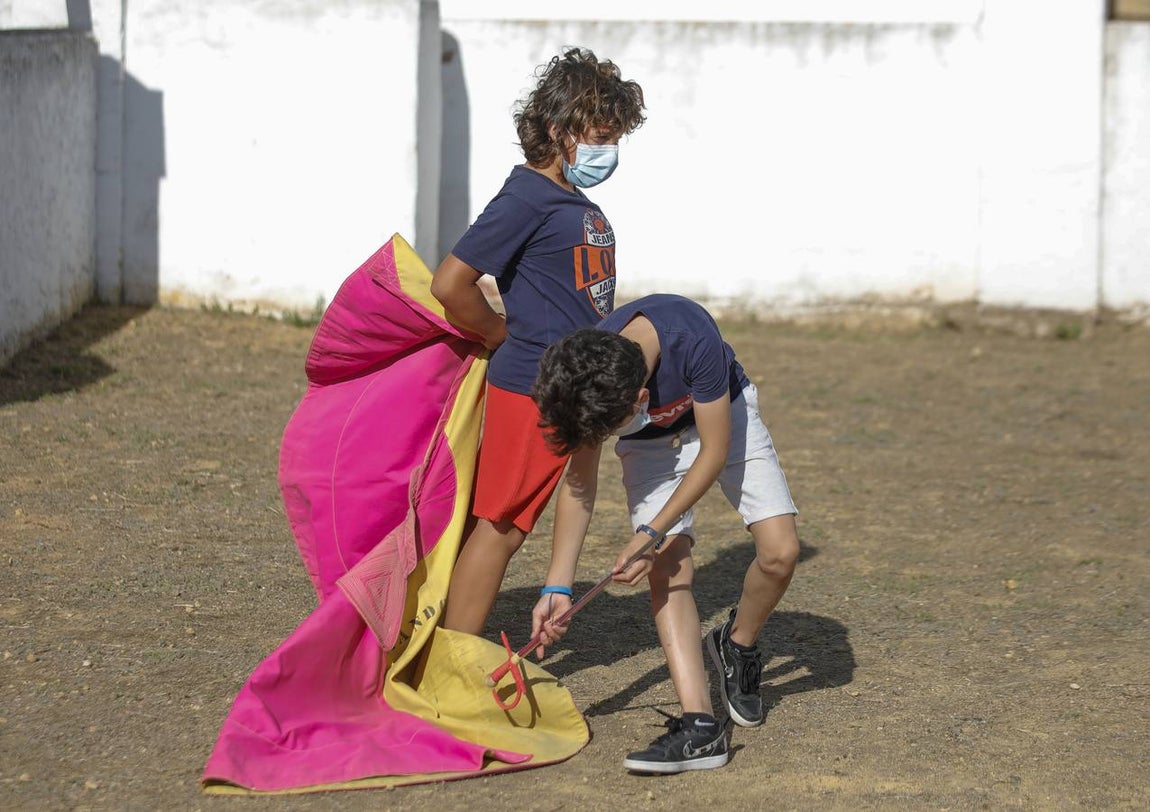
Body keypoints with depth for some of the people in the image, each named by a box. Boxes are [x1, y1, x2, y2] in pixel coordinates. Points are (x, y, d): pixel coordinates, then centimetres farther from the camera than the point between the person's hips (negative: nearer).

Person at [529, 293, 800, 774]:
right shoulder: (586, 378, -30)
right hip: (651, 442, 2)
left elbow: (714, 453, -26)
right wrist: (557, 588, -19)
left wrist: (652, 534, -27)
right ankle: (700, 726, -23)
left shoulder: (692, 338, -41)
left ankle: (737, 647, 16)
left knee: (779, 553, -15)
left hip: (722, 417, -1)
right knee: (668, 571, -17)